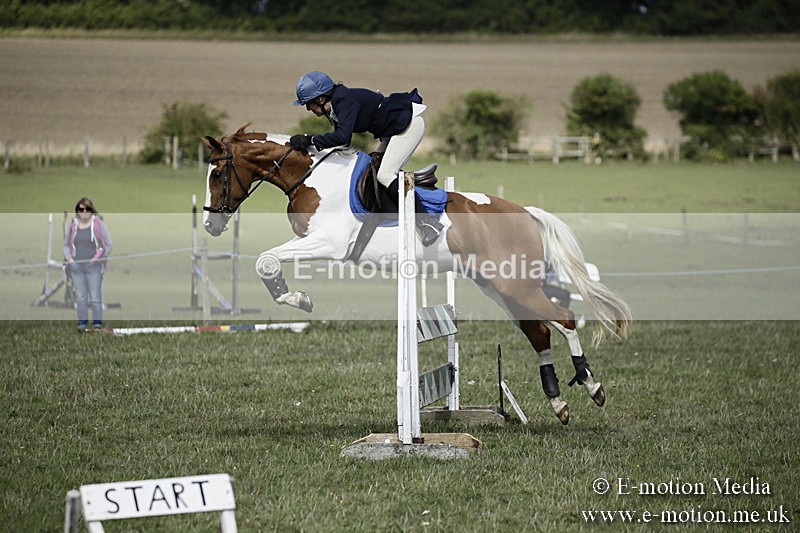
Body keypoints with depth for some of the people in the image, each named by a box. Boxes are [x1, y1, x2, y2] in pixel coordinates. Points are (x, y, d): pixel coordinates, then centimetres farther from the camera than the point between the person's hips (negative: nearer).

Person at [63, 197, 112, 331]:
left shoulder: (98, 224, -1)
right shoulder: (72, 225, 10)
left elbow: (108, 245, 0)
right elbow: (66, 244, 18)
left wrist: (97, 258, -10)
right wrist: (69, 257, 0)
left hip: (94, 266, -3)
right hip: (77, 266, 3)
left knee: (95, 297, -4)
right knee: (80, 297, 4)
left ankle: (97, 324, -1)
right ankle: (82, 323, 8)